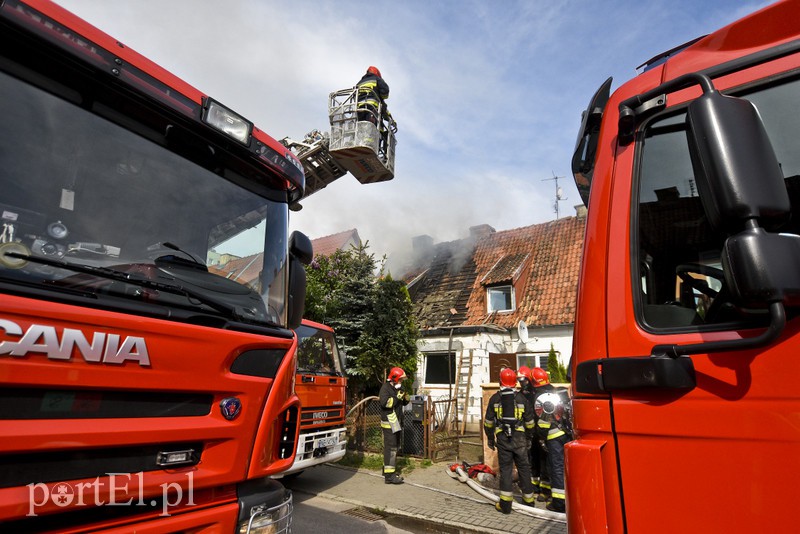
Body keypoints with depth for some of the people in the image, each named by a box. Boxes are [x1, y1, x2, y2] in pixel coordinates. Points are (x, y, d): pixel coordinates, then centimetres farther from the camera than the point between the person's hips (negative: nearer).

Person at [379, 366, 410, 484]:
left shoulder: (397, 388, 14)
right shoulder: (386, 388, -14)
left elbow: (404, 403, 20)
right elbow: (385, 402, -29)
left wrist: (405, 397, -1)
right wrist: (397, 397, -24)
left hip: (396, 422, 10)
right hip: (388, 422, -10)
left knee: (394, 447, 17)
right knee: (390, 447, -11)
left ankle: (387, 469, 29)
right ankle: (389, 476, -10)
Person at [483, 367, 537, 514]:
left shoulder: (495, 398, 0)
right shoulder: (521, 398, 2)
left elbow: (488, 422, 3)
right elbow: (529, 422, 7)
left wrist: (490, 438, 14)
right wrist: (529, 439, 19)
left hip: (502, 439, -1)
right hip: (519, 438, 1)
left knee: (505, 469, 2)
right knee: (524, 468, 14)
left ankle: (505, 504, 1)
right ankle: (528, 499, 27)